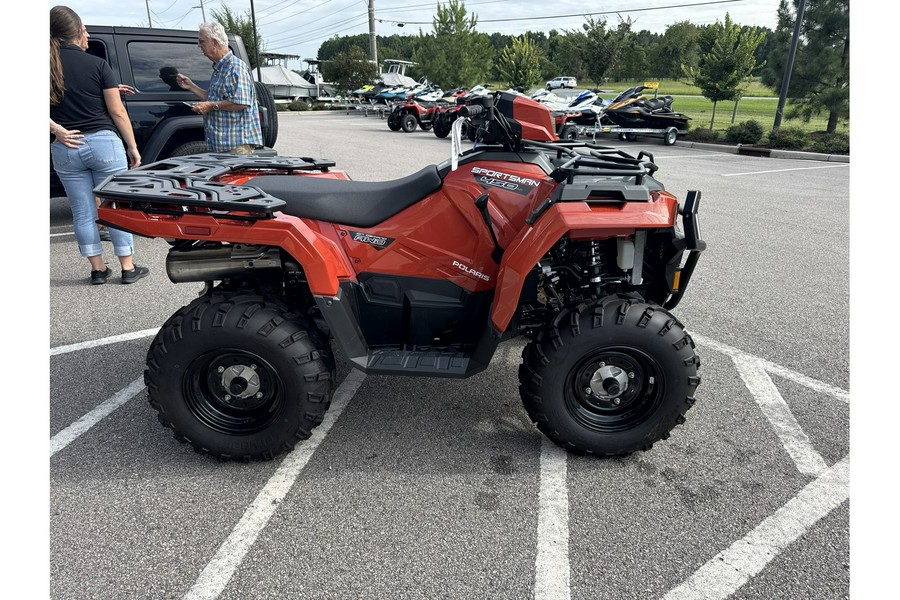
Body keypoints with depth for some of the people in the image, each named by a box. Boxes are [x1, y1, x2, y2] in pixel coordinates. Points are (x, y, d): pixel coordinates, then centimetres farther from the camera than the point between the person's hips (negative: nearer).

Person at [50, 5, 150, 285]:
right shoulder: (97, 64, -5)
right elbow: (117, 111, -5)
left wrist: (57, 129, -6)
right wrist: (132, 147, 1)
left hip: (65, 150, 3)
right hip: (103, 143, -3)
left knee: (83, 213, 9)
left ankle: (98, 269, 16)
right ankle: (128, 268, 9)